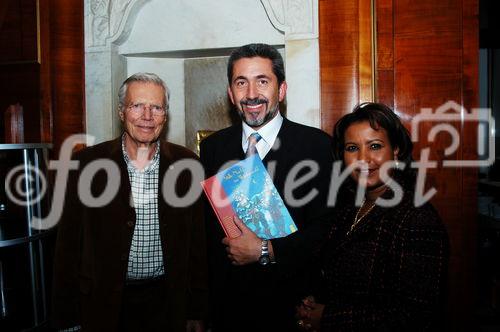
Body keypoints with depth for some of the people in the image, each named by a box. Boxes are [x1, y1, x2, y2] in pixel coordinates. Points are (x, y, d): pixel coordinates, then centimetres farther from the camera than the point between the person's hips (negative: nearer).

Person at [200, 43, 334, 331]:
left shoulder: (318, 145, -8)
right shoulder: (212, 147, 2)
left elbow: (327, 226, -10)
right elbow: (205, 224, 4)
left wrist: (266, 251, -17)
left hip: (288, 301, -2)